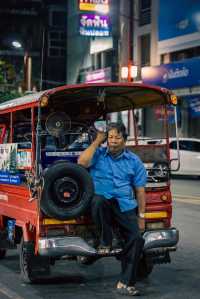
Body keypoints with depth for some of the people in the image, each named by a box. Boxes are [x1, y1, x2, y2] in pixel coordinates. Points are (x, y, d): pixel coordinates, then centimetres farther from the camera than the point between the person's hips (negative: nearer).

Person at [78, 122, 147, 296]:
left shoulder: (134, 161, 12)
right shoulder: (98, 154, 9)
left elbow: (140, 190, 11)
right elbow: (82, 162, -13)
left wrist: (141, 216, 4)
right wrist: (97, 141, -5)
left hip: (125, 206, 2)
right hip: (102, 202, -2)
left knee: (136, 238, -17)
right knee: (98, 200, -39)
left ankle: (126, 283, -7)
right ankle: (106, 242, -15)